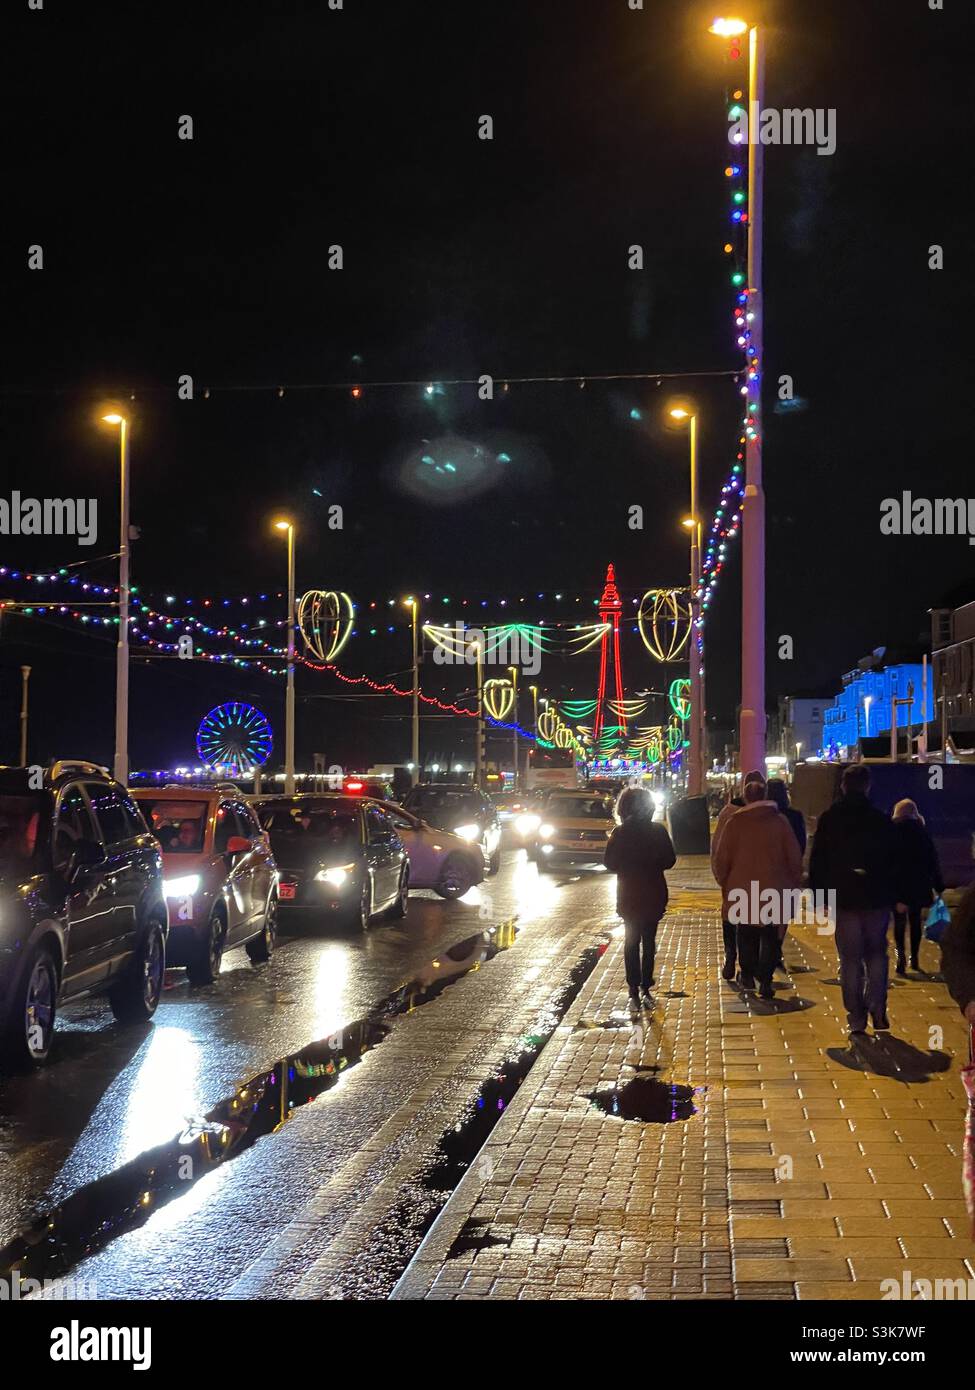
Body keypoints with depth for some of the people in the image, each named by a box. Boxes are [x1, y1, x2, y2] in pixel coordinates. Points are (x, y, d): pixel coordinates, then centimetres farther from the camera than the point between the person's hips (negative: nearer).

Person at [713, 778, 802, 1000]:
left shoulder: (734, 823, -5)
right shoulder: (780, 822, -3)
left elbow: (721, 859, -2)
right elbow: (795, 858, 0)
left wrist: (724, 883, 12)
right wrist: (793, 883, 11)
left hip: (742, 890, 0)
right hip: (774, 890, 0)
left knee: (746, 934, 17)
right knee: (770, 935, 8)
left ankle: (748, 976, 21)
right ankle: (765, 979, -2)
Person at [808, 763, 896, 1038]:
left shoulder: (828, 820, 0)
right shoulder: (881, 821, -1)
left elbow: (817, 862, 1)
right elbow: (892, 861, 2)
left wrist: (819, 895, 7)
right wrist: (895, 896, 7)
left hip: (844, 899, 0)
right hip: (877, 898, 0)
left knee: (850, 959, 5)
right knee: (876, 953, 13)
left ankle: (857, 1020, 3)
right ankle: (877, 1008, -3)